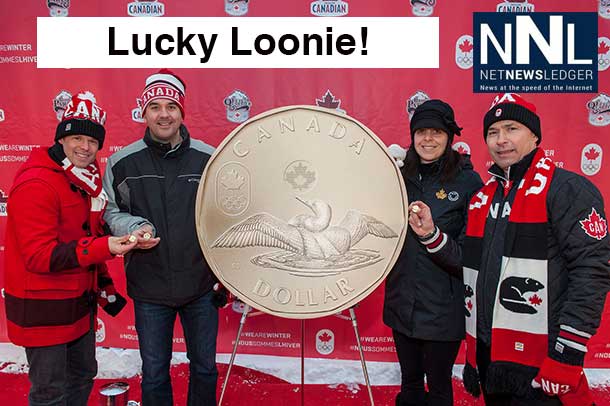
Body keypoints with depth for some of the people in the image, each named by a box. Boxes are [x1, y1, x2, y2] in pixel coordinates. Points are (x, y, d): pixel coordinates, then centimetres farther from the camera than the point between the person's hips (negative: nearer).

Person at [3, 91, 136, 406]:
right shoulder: (36, 184, -21)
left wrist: (104, 288, 15)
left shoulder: (89, 179, 7)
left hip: (80, 301, 8)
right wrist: (103, 248, -35)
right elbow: (39, 256, -26)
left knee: (83, 375, 23)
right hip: (43, 308, -8)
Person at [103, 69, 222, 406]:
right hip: (149, 288, 0)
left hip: (202, 285, 0)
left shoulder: (209, 158, -5)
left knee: (204, 367, 19)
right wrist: (134, 227, -14)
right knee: (154, 373, 17)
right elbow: (111, 211, 6)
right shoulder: (122, 162, -5)